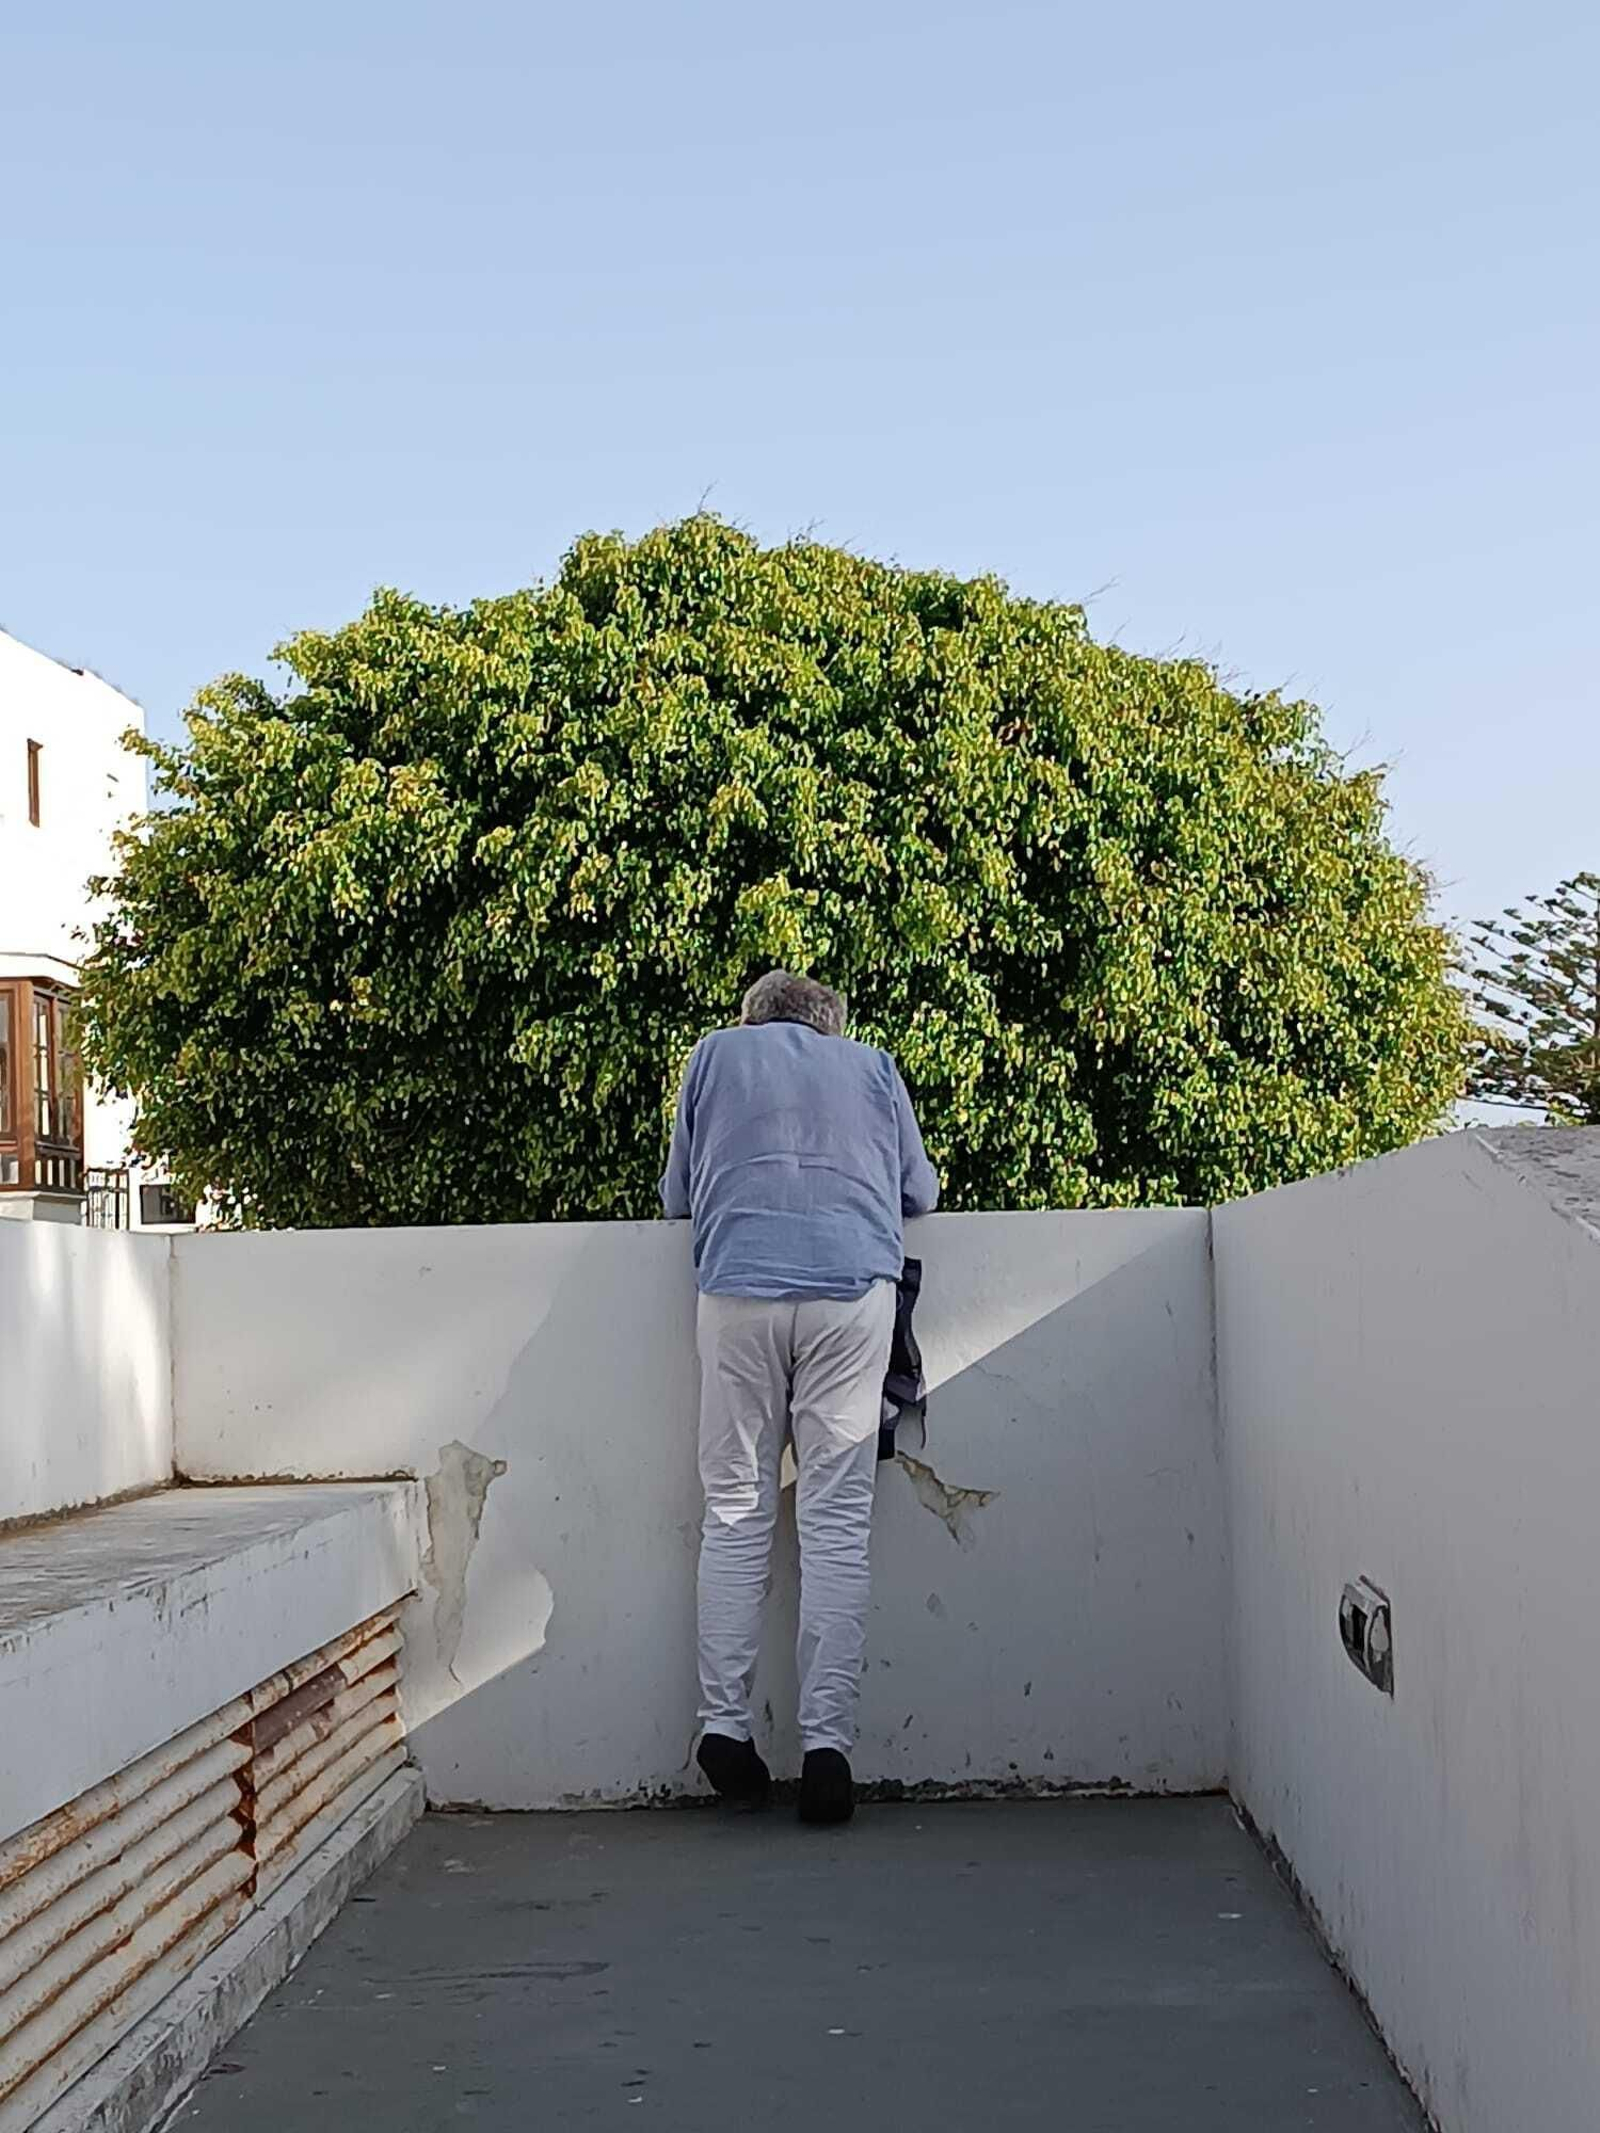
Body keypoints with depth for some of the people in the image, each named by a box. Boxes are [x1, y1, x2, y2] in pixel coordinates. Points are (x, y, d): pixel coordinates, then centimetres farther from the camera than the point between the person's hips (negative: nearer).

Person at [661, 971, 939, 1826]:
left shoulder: (716, 1053, 20)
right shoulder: (871, 1066, 21)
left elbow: (676, 1193, 24)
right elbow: (920, 1192, 27)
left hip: (738, 1289, 0)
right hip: (853, 1288, 0)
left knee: (734, 1513, 6)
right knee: (837, 1523, -3)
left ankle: (724, 1723, -1)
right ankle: (826, 1742, -9)